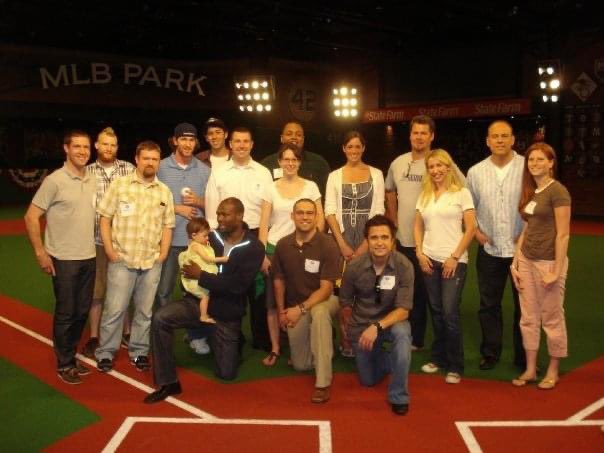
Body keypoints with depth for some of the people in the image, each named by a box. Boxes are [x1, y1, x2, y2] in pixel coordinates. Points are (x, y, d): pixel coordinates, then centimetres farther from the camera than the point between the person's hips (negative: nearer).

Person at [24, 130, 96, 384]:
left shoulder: (92, 181, 6)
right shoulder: (55, 180, -11)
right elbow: (31, 217, -10)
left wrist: (91, 247, 11)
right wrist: (40, 252, -13)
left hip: (88, 258, 6)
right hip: (64, 259, -5)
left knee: (82, 311, 13)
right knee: (65, 313, 4)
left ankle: (71, 356, 29)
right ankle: (64, 364, 19)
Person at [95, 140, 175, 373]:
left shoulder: (164, 192, 8)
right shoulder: (119, 184, -1)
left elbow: (167, 225, 11)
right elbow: (105, 218, -1)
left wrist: (163, 253, 2)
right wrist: (109, 250, -8)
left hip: (152, 262, 3)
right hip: (122, 260, -3)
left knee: (144, 311, 11)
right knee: (114, 309, 1)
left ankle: (139, 352, 24)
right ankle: (105, 353, 15)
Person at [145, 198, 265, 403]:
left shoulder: (254, 248, -10)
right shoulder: (211, 238, 1)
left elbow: (238, 285, -20)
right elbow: (190, 263, 11)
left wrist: (200, 276, -20)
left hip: (226, 315, -2)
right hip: (198, 302, 2)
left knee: (227, 374, 2)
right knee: (160, 318, -26)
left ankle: (234, 343, 36)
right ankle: (167, 382, -15)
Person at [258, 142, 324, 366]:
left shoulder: (310, 186, 3)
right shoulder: (271, 188, 4)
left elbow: (320, 219, 3)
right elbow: (263, 224, 2)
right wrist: (262, 254, -6)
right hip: (275, 249, 1)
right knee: (273, 302, 0)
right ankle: (275, 349, 10)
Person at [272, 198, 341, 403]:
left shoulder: (328, 245, -21)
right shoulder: (282, 245, -8)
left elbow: (326, 288, -22)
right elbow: (278, 279, 6)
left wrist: (301, 309, -29)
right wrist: (281, 310, 1)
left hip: (323, 300, -4)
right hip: (294, 306, 4)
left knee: (319, 313, -42)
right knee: (300, 365, 6)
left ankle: (323, 382, -33)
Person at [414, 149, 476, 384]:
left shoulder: (462, 193, -2)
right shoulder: (424, 195, 11)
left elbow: (470, 229, -6)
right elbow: (418, 227, 13)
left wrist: (454, 257, -12)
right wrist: (420, 253, 0)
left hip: (454, 261, -4)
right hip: (430, 260, 4)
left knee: (450, 312, -7)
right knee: (436, 311, 10)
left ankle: (455, 366, 5)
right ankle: (438, 357, 23)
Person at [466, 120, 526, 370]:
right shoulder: (475, 172, 3)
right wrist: (475, 231, 3)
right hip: (489, 249, 3)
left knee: (524, 305, 9)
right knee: (488, 304, 12)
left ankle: (524, 356, 24)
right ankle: (490, 352, 27)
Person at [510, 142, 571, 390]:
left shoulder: (557, 191, -11)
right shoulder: (529, 192, 10)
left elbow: (563, 234, -14)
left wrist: (557, 270, -17)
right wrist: (515, 262, 8)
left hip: (549, 262, -7)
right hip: (526, 261, 7)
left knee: (552, 319, 7)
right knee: (529, 318, 11)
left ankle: (553, 371, 22)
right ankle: (530, 369, 22)